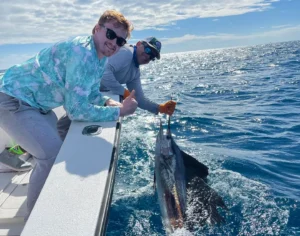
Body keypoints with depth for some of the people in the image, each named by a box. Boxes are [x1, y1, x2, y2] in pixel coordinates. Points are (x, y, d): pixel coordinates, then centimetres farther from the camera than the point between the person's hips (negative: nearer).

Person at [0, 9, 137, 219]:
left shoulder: (101, 57, 3)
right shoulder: (82, 53, -29)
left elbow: (90, 91, 14)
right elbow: (77, 110, -30)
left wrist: (108, 102, -5)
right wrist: (119, 111, -24)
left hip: (35, 102, 10)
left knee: (58, 148, 22)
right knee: (53, 155, -16)